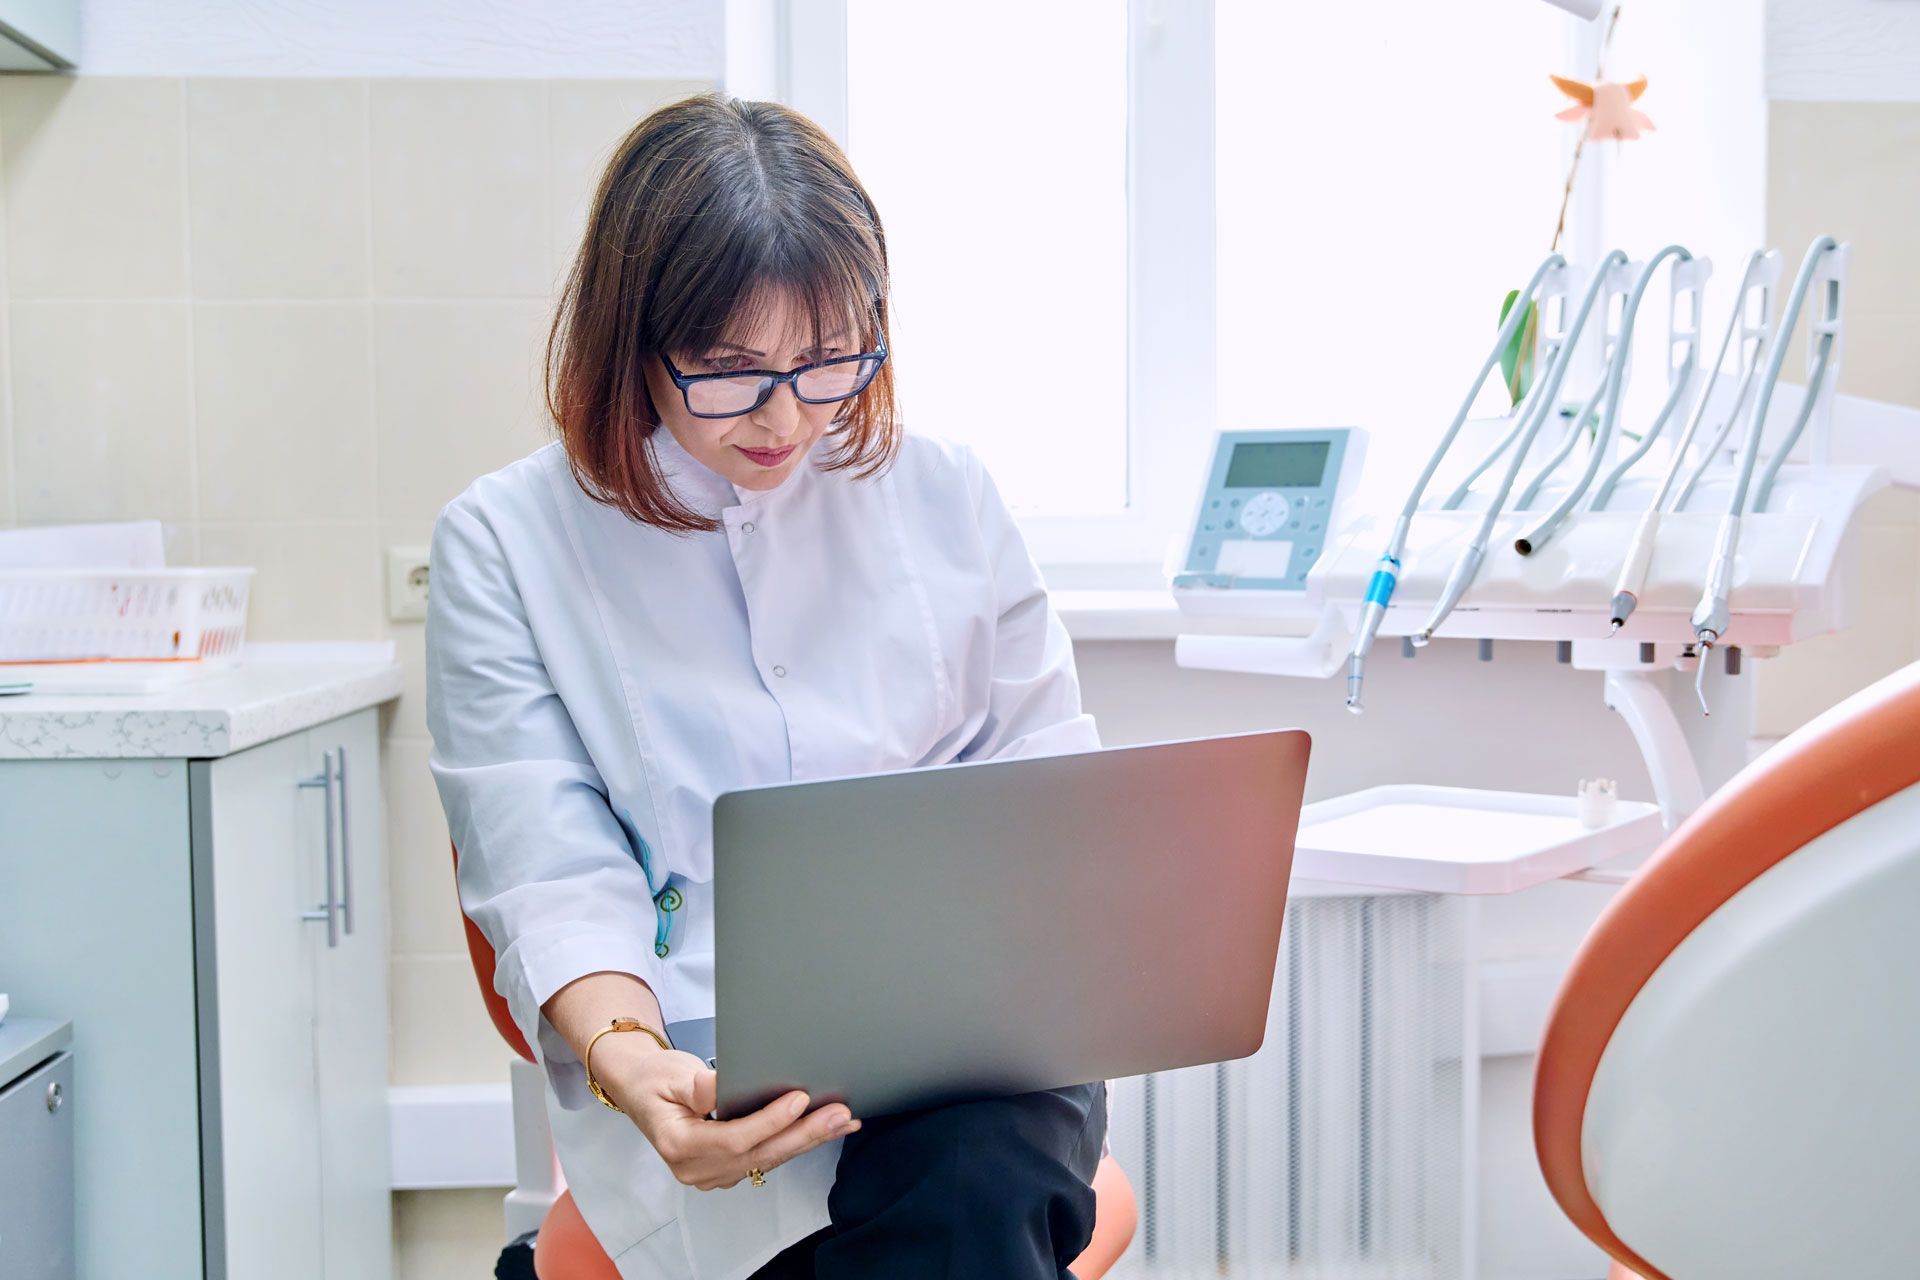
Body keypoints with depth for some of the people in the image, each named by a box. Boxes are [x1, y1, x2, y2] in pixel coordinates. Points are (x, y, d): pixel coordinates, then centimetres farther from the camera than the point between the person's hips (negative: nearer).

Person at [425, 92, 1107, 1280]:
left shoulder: (942, 491, 11)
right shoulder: (505, 541, 4)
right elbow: (553, 878, -3)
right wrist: (629, 1062, -24)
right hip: (709, 1065, -1)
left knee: (977, 1185, -34)